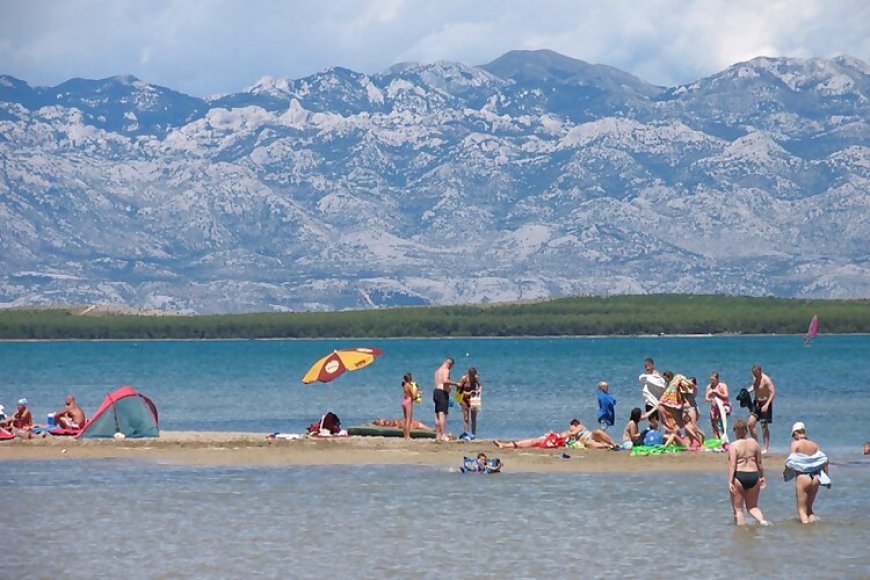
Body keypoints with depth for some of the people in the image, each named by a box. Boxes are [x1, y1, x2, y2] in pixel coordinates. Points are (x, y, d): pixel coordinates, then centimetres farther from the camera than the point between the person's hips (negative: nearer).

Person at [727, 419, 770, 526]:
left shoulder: (733, 445, -7)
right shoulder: (754, 443, 5)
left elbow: (732, 465, -14)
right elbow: (759, 462, 9)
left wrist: (730, 481, -16)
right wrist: (762, 476, 21)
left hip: (739, 476, -4)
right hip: (754, 475, 4)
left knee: (738, 509, 6)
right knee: (752, 506, 18)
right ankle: (762, 520, -7)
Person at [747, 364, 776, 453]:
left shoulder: (766, 380, -19)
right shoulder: (754, 378, 4)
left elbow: (773, 392, -22)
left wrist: (767, 405, -29)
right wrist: (747, 391, 1)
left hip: (765, 403, -7)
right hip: (756, 403, 7)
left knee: (764, 426, -2)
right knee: (750, 423, -4)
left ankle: (765, 448, 5)